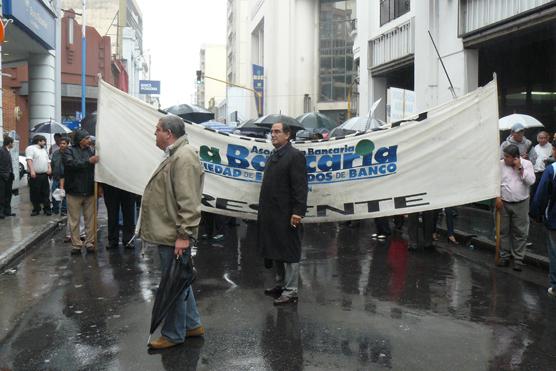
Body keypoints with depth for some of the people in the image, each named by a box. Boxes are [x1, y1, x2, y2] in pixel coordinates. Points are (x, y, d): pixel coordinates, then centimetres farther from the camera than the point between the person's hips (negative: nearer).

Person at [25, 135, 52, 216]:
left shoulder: (44, 150, 21)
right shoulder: (31, 148, -4)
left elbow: (48, 160, 24)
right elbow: (29, 160, -16)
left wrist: (49, 168, 5)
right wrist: (32, 170, -26)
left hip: (44, 175, 6)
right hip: (35, 175, -6)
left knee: (46, 193, 5)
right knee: (35, 193, 0)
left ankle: (47, 209, 9)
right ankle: (36, 209, 8)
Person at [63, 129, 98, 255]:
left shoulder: (91, 151, 7)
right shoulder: (69, 151, -2)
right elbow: (71, 164, -20)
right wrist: (88, 161, -23)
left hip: (89, 192, 3)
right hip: (74, 191, -3)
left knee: (90, 219, 6)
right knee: (74, 220, 4)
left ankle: (90, 243, 15)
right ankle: (76, 245, 11)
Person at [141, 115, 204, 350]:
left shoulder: (184, 157, -19)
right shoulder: (176, 155, 16)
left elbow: (188, 201, -25)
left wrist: (184, 234, -26)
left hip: (174, 236, -11)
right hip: (169, 233, 11)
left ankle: (173, 335, 14)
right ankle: (192, 325, 31)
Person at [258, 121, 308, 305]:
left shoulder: (295, 156, -11)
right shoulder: (273, 156, 15)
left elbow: (300, 187, -17)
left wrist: (298, 212, -22)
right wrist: (264, 211, 13)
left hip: (286, 215, -9)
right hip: (271, 214, 9)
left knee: (289, 253, 0)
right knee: (274, 251, 17)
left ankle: (290, 291, 8)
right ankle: (280, 284, 31)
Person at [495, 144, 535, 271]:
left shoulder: (527, 164, -2)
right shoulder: (500, 164, -1)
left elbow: (531, 181, -12)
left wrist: (520, 168, -16)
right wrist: (497, 197, -7)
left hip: (521, 204, -1)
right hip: (504, 203, 1)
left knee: (520, 232, 3)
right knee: (504, 231, 8)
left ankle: (518, 259, 12)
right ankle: (504, 256, 20)